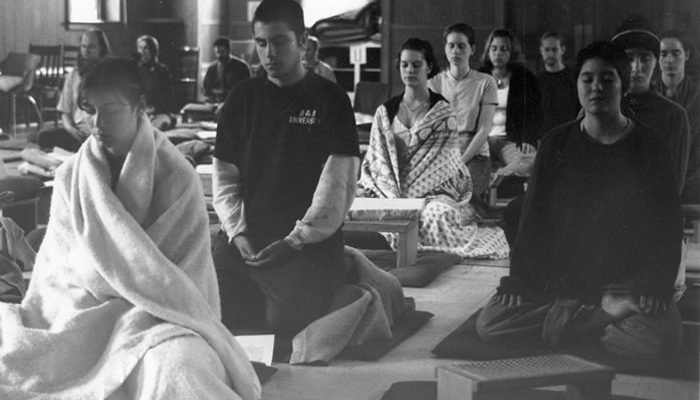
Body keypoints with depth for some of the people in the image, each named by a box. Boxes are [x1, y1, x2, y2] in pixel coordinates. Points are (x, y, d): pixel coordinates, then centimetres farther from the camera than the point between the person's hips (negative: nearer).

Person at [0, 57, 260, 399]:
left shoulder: (176, 177, -4)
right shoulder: (70, 176, 5)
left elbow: (185, 273, -4)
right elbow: (58, 264, 5)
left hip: (157, 311, -3)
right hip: (80, 311, 3)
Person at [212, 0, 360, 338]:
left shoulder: (330, 100, 1)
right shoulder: (242, 98, 13)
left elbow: (337, 185, -6)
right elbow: (224, 175, 12)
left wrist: (296, 240, -14)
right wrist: (237, 231, -3)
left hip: (308, 246, -4)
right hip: (243, 242, 4)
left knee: (288, 324, -23)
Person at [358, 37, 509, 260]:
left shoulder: (443, 112, 3)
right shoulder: (385, 112, 13)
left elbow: (442, 161, -3)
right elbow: (377, 159, 8)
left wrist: (409, 195, -16)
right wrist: (393, 195, -11)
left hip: (434, 190, -3)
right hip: (390, 190, 3)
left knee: (437, 213, -36)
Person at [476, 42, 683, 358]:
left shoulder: (649, 148, 3)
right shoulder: (557, 143, 8)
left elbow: (667, 226, 2)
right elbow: (533, 219, 8)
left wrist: (653, 285, -13)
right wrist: (520, 280, -4)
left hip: (625, 283, -2)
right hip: (558, 281, 2)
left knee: (662, 337, -32)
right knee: (488, 325, -20)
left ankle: (569, 322, -11)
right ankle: (605, 316, -12)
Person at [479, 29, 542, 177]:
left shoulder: (525, 78, 10)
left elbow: (535, 113, 7)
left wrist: (528, 139, -10)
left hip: (512, 141, -1)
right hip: (482, 139, 1)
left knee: (531, 161, -36)